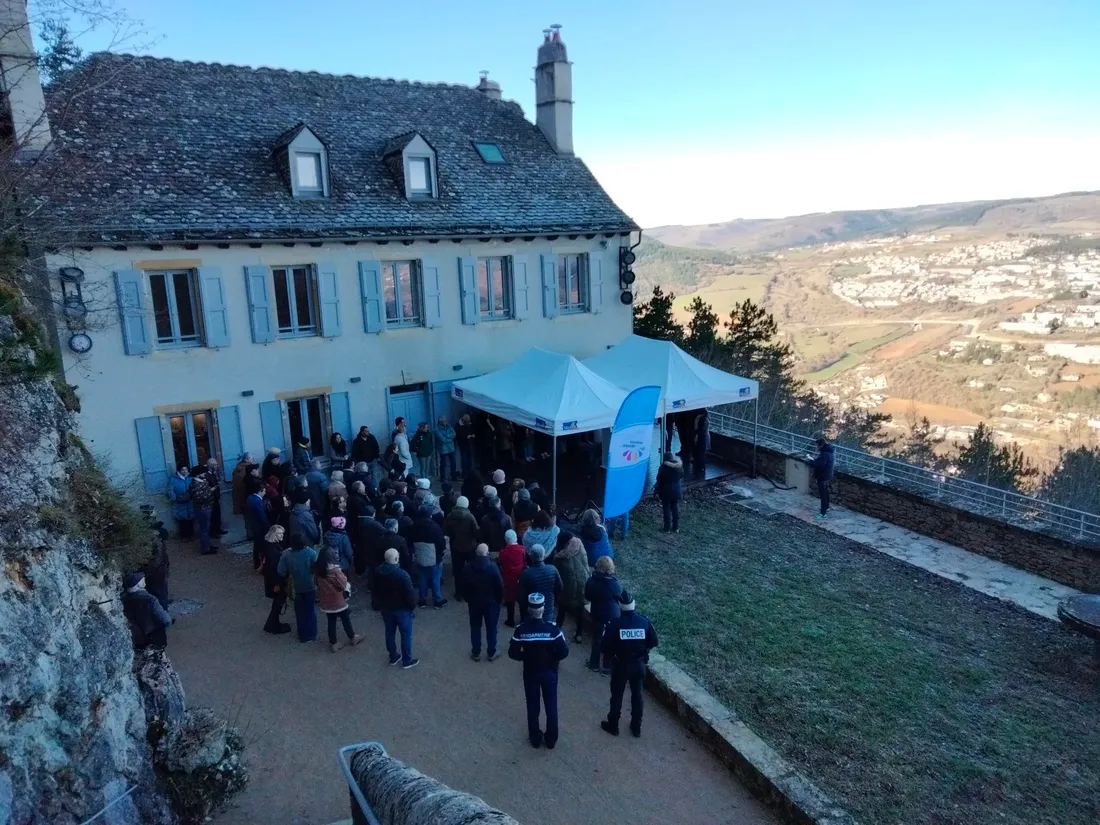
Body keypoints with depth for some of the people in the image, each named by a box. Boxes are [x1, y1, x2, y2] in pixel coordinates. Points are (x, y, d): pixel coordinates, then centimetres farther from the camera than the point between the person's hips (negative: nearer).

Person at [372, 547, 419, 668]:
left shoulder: (377, 572, -8)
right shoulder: (402, 574, -28)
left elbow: (374, 592, 5)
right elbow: (409, 594, -21)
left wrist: (376, 606, 19)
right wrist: (413, 605, -3)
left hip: (385, 608, 6)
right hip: (401, 609, -6)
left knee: (390, 632, 21)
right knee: (406, 634, 10)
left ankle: (393, 657, 35)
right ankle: (407, 661, 20)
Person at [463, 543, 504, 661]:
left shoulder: (468, 568, -9)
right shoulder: (493, 567, -19)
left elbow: (463, 587, -1)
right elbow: (500, 586, -13)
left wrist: (468, 599, 14)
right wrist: (499, 599, 3)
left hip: (474, 602, 2)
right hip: (491, 602, -2)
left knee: (475, 627, 16)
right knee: (491, 628, 12)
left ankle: (476, 653, 24)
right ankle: (491, 653, 22)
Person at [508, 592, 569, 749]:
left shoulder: (521, 629, -18)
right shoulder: (552, 628, -21)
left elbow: (512, 653, -11)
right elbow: (564, 652, -18)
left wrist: (525, 657, 6)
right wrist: (552, 658, 1)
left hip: (530, 672, 1)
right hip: (549, 672, 0)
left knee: (533, 707, 18)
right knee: (551, 706, 17)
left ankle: (535, 739, 32)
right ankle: (551, 740, 29)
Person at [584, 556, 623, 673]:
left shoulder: (591, 581, -15)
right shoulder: (614, 583, -26)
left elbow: (587, 598, -2)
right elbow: (621, 596, -8)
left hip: (597, 615, 3)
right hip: (612, 616, -3)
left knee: (597, 639, 22)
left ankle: (594, 664, 36)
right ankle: (607, 667, 27)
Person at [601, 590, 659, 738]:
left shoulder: (615, 623, -21)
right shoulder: (644, 621, -13)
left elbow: (606, 646, -16)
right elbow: (653, 642, -2)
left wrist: (613, 654, 4)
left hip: (621, 665, -2)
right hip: (639, 664, 2)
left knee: (617, 696, 16)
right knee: (637, 695, 19)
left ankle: (613, 726, 31)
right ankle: (636, 728, 31)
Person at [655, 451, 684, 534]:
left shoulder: (663, 467, -17)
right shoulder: (679, 466, -4)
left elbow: (659, 480, -9)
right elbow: (681, 477, 9)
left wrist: (657, 491, 3)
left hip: (666, 491, -4)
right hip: (676, 490, 4)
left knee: (666, 509, 5)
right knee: (675, 508, 13)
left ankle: (667, 528, 10)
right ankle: (676, 528, 19)